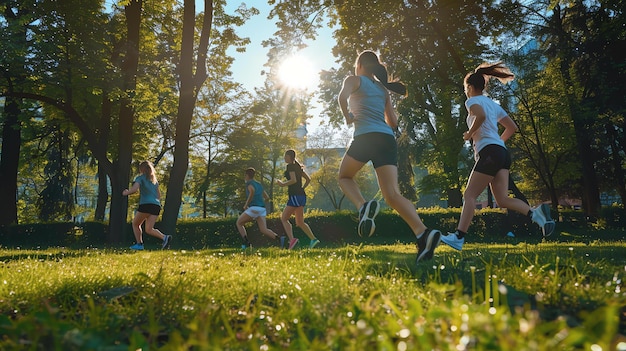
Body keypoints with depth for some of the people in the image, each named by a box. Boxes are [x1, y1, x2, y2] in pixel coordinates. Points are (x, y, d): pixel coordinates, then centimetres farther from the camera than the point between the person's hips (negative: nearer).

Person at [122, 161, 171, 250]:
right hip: (156, 205, 6)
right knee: (149, 230, 0)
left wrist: (126, 193, 5)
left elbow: (134, 189, -12)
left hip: (146, 204, -6)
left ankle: (139, 244, 8)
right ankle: (165, 237, -25)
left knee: (135, 224, 17)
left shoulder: (140, 178, 4)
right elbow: (159, 195, 28)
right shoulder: (154, 180, 25)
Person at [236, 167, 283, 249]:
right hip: (262, 209, 7)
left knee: (239, 223, 13)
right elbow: (267, 197, 27)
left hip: (253, 208, -7)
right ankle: (279, 238, -28)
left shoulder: (249, 183, 0)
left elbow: (252, 191, -23)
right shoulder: (259, 185, 23)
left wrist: (246, 204, -15)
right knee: (264, 230, -3)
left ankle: (246, 242, -4)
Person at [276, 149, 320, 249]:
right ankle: (313, 239, 2)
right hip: (301, 195, 9)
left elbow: (293, 180, -20)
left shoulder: (290, 166, -7)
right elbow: (308, 179, 21)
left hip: (295, 196, -9)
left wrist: (283, 184, -8)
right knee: (300, 222, 12)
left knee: (284, 218, -5)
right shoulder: (297, 166, 19)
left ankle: (292, 239, -21)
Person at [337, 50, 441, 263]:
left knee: (344, 176, 20)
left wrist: (348, 117, 4)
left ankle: (363, 207, -12)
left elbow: (342, 97, -13)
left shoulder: (354, 80, 10)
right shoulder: (383, 88, 27)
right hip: (388, 140, 5)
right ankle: (422, 233, -28)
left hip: (365, 137, -5)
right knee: (393, 194, -5)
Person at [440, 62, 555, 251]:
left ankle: (459, 236, -11)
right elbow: (512, 127, 25)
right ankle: (534, 213, -18)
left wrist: (469, 134, -10)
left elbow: (480, 116, -24)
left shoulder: (473, 101, 0)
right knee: (502, 199, 1)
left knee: (469, 195, -8)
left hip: (489, 152, -9)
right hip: (502, 152, 9)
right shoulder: (493, 104, 25)